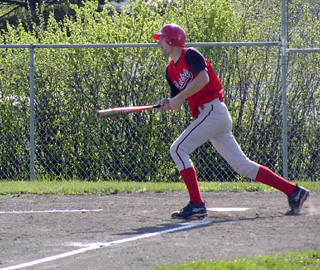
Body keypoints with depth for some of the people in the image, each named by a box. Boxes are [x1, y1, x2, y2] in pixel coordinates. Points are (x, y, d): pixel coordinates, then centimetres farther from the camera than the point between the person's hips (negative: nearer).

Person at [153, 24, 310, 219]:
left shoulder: (190, 55, -4)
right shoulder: (171, 70, 20)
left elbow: (203, 78, -20)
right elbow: (179, 103, 20)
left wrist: (178, 98, -17)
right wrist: (168, 105, -3)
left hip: (213, 110, -9)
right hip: (207, 116, 9)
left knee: (178, 150, -14)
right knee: (242, 165, 5)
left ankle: (197, 205, -17)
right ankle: (294, 191, 6)